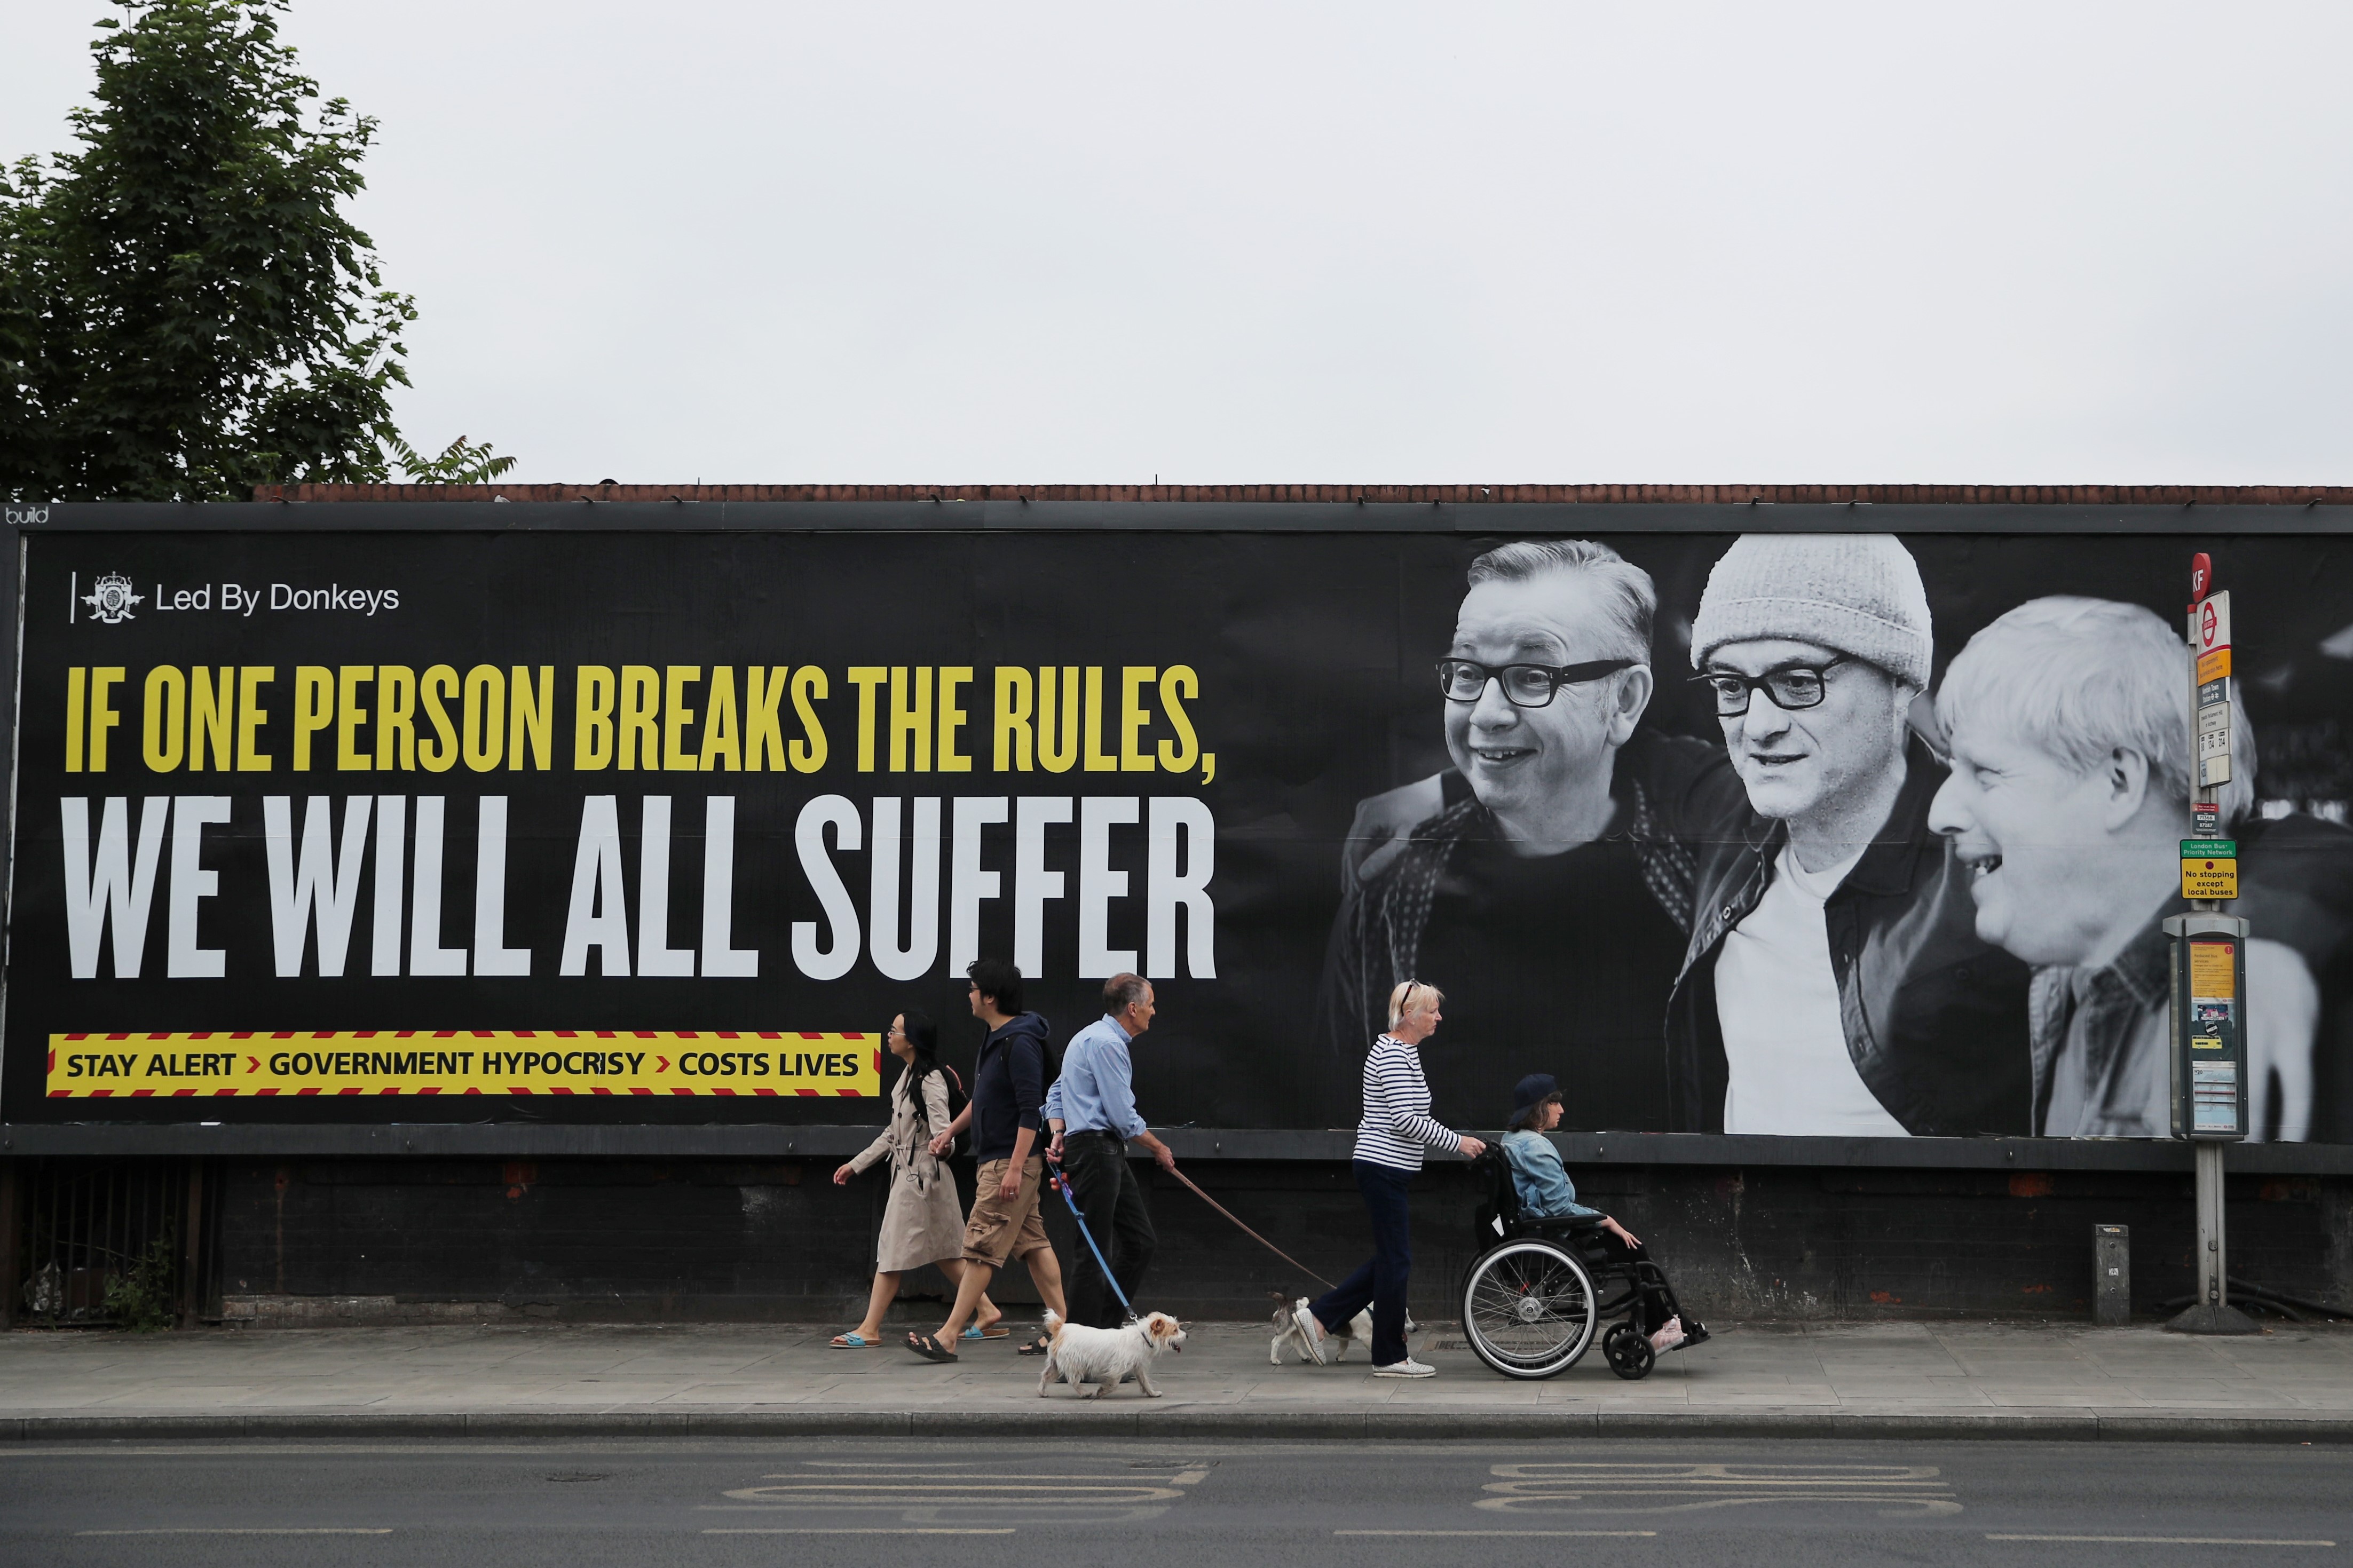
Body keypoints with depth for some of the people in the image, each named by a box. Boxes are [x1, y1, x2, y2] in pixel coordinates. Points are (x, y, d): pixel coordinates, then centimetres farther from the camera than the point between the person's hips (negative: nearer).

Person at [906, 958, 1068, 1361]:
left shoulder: (1020, 1044, -19)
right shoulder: (996, 1038, 13)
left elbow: (1030, 1111, -23)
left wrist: (1015, 1168, -26)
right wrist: (951, 1131, 28)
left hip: (1009, 1163, -10)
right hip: (995, 1160, 10)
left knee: (981, 1249, -8)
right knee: (1032, 1242, 11)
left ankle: (947, 1337, -8)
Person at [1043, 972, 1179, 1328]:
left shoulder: (1090, 1037, 20)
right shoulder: (1106, 1043, -14)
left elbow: (1057, 1093, 21)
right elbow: (1123, 1116, -16)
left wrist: (1058, 1135, 5)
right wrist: (1159, 1149, -2)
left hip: (1108, 1153, 11)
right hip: (1096, 1148, -11)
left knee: (1140, 1242, 10)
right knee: (1095, 1249, -8)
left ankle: (1107, 1325, 14)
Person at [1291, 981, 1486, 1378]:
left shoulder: (1402, 1050, 16)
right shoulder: (1393, 1055, -17)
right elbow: (1405, 1119, -23)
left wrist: (1455, 1142, 17)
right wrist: (1457, 1142, -17)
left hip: (1385, 1168, 10)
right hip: (1384, 1167, -10)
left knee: (1391, 1257, 13)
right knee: (1396, 1259, -2)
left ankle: (1318, 1316, 17)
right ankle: (1390, 1357, 7)